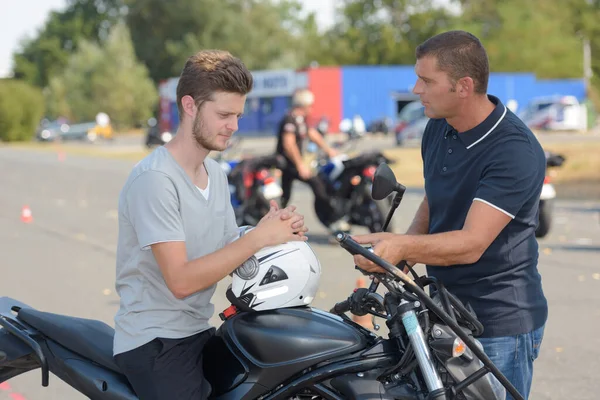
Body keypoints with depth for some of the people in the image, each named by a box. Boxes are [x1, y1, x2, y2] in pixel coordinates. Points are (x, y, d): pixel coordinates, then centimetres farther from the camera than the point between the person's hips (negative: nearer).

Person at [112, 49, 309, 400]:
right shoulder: (155, 179, -18)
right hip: (156, 343, -8)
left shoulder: (216, 174, 10)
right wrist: (258, 238, -24)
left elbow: (229, 261, 9)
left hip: (199, 333, 8)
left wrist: (275, 235, -10)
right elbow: (181, 281, -24)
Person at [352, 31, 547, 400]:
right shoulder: (438, 128, 5)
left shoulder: (516, 152, -22)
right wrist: (402, 252, -3)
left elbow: (472, 244, -27)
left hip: (501, 326, -8)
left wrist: (402, 248, -42)